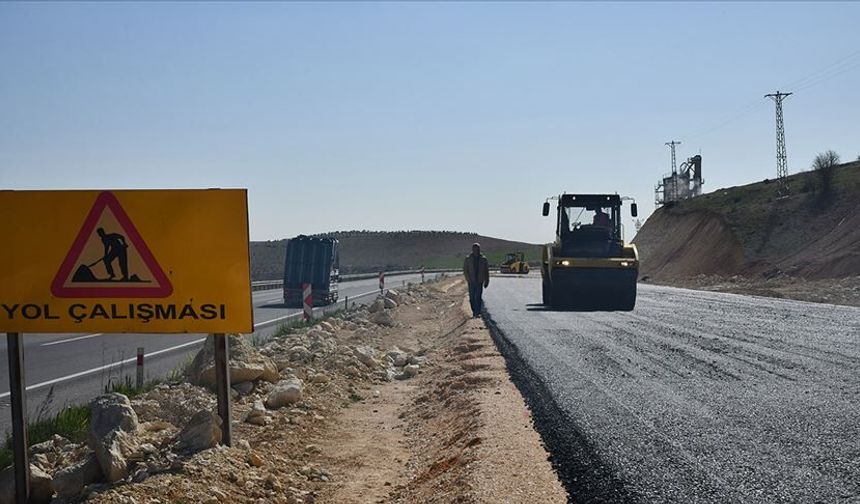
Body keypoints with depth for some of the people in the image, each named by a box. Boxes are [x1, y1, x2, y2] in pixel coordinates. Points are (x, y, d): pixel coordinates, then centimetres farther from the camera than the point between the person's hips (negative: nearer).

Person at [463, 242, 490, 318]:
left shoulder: (483, 259, 4)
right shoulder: (468, 258, 2)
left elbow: (486, 271, 9)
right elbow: (465, 270, 1)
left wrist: (486, 281, 5)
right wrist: (468, 279, -10)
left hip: (479, 281, 0)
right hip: (471, 282, 1)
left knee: (478, 297, -6)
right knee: (472, 297, 4)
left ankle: (477, 313, -4)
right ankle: (474, 311, 20)